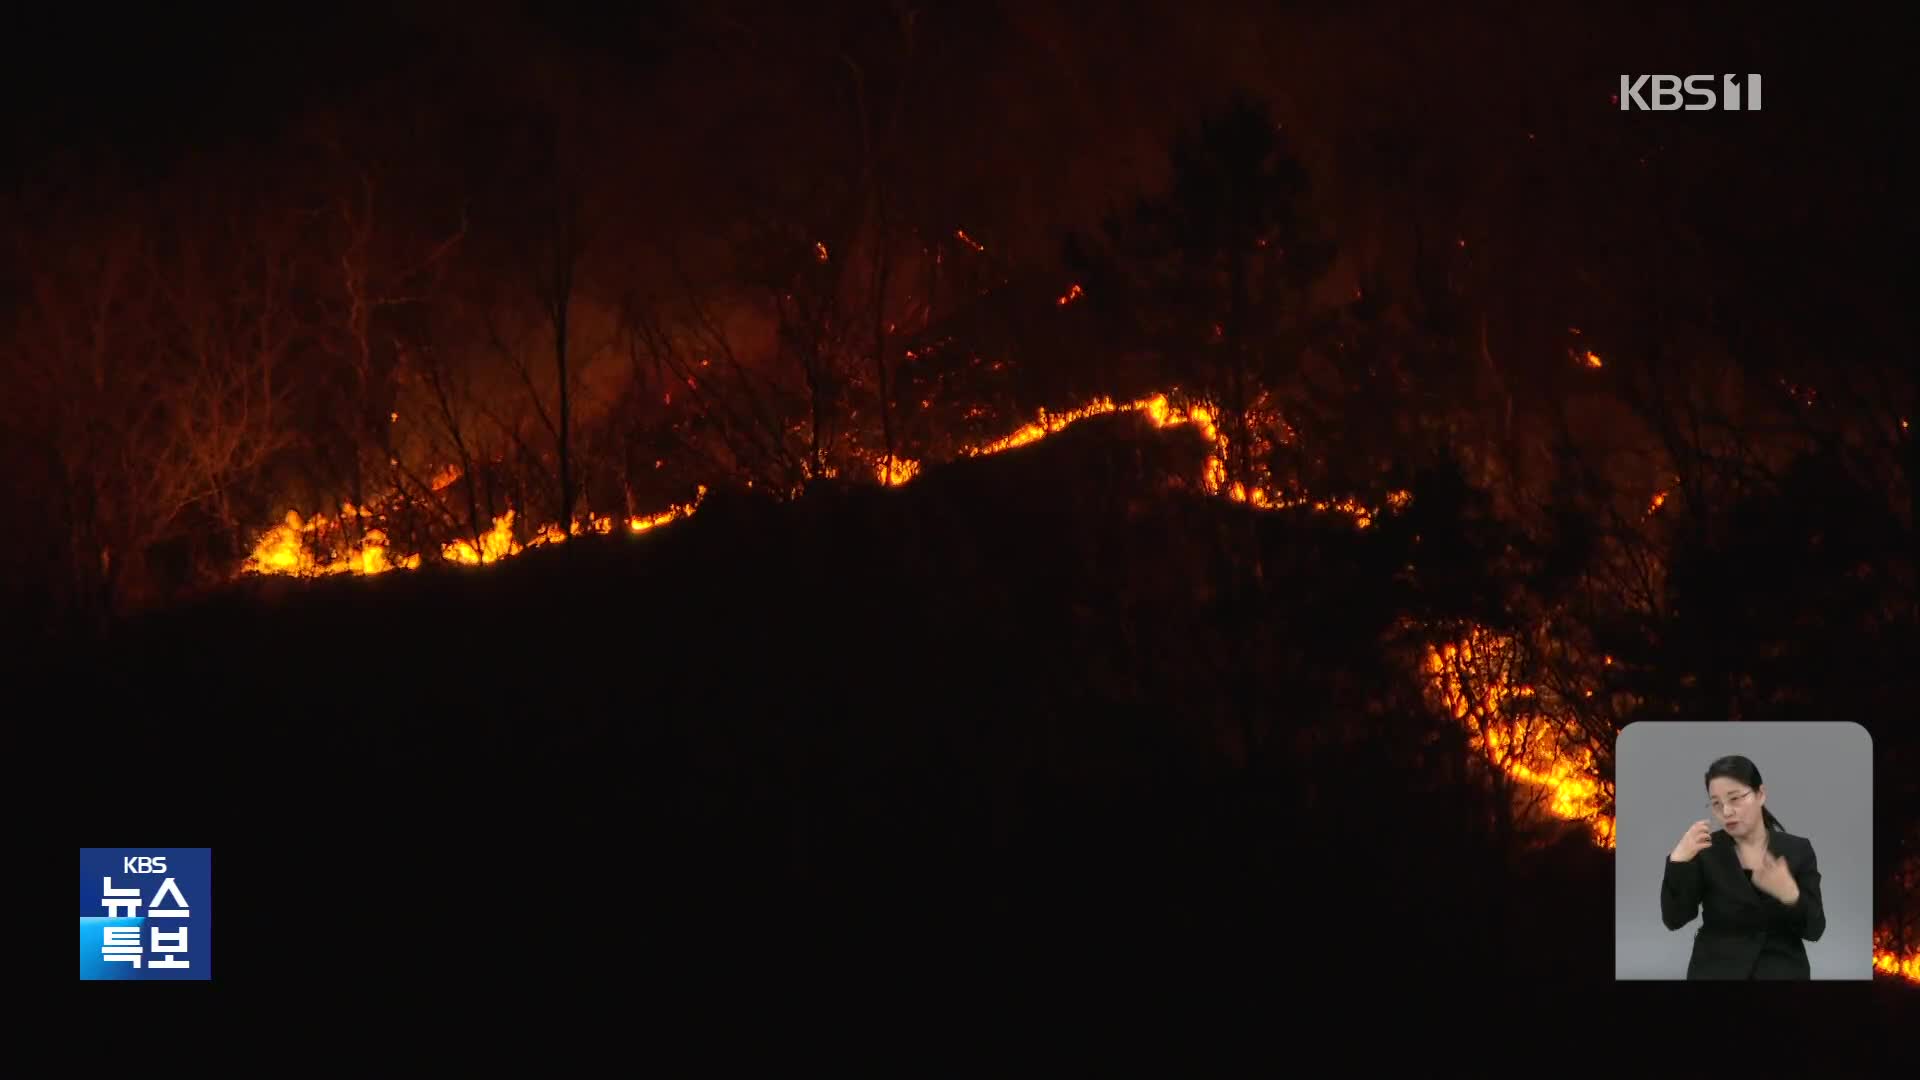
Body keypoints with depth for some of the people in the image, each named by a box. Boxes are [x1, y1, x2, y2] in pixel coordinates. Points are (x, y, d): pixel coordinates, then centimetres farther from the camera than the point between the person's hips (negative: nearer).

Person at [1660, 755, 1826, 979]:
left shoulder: (1798, 850, -1)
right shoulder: (1706, 851, -2)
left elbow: (1814, 929, -5)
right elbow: (1674, 919, -9)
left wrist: (1790, 895, -24)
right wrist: (1678, 860, -22)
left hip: (1781, 973, 0)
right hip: (1717, 972, 0)